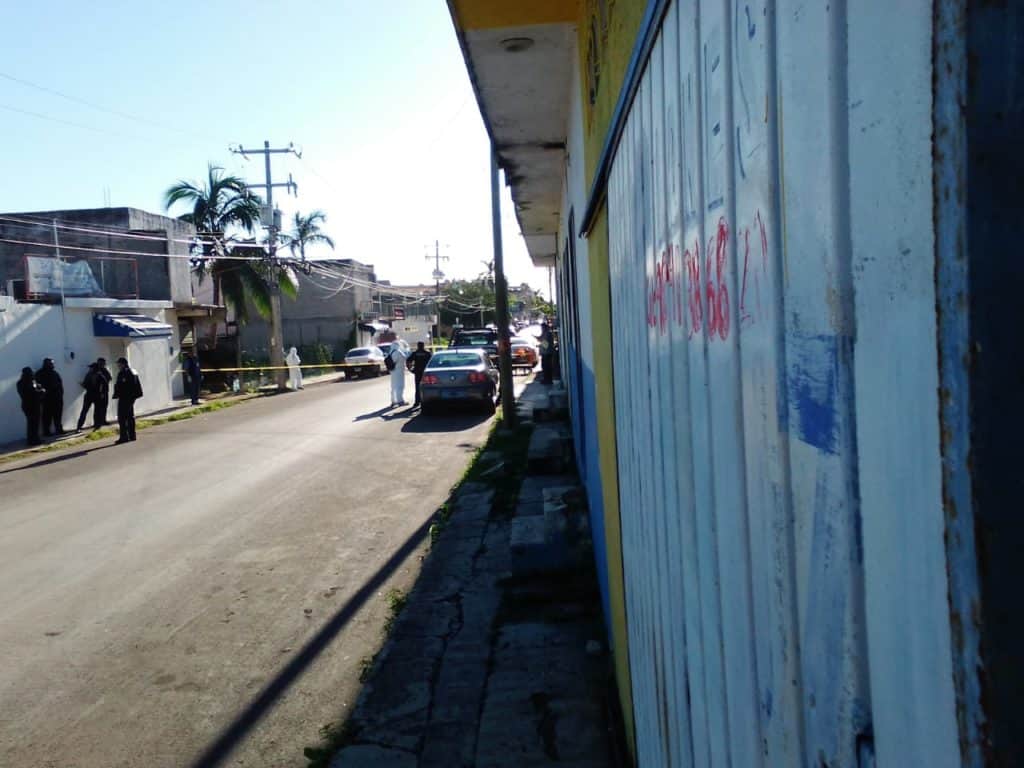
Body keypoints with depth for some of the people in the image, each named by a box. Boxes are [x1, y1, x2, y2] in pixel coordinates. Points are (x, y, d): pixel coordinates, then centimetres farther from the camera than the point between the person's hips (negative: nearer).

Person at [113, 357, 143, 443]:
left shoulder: (122, 373, -13)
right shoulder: (133, 372, 15)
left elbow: (119, 386, -17)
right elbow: (138, 385, 19)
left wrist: (116, 395, -9)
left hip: (124, 398, -9)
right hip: (132, 396, 10)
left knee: (122, 418, -7)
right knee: (130, 416, 15)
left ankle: (124, 436, -11)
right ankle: (132, 435, 18)